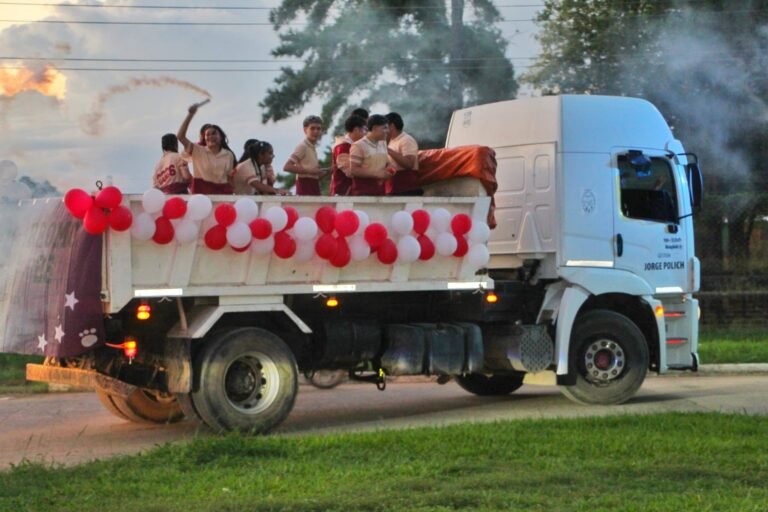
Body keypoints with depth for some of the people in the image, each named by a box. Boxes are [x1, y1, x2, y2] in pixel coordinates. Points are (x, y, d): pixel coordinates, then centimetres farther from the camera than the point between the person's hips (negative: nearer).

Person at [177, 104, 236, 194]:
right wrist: (190, 114, -13)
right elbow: (180, 136, -8)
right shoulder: (198, 151, 2)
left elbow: (229, 177, 13)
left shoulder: (228, 155, 9)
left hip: (222, 192, 2)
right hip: (201, 192, -2)